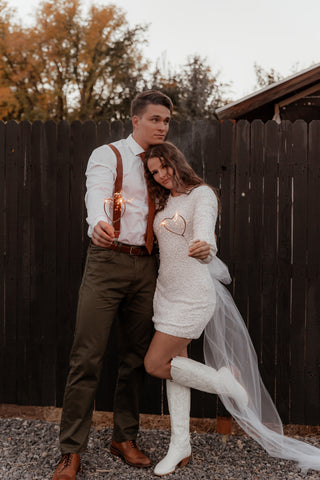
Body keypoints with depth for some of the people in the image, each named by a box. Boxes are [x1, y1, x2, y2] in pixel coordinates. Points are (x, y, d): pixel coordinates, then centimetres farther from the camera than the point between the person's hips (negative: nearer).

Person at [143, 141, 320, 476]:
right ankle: (180, 446, 16)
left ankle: (224, 381, 9)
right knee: (175, 363, 8)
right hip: (167, 291, 8)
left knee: (155, 364, -7)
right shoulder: (163, 201, 13)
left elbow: (204, 225, -34)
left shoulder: (202, 194, -11)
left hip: (192, 295, -8)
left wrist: (204, 247, -57)